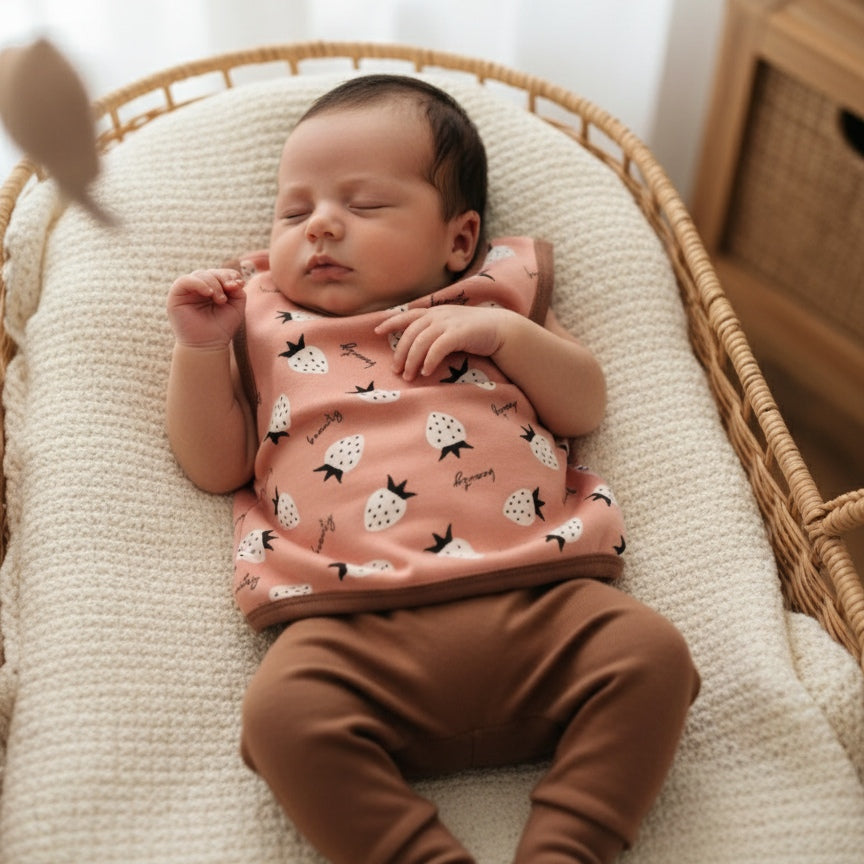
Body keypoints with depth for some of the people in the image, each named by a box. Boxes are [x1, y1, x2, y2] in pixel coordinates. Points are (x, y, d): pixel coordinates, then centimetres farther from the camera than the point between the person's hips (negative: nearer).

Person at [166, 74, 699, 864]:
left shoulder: (490, 302, 23)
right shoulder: (266, 325, 23)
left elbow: (586, 408, 14)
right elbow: (215, 467, 17)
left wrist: (505, 332, -1)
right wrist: (201, 348, 4)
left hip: (536, 598, 2)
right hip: (355, 629, -1)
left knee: (650, 651, -21)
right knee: (283, 709, -29)